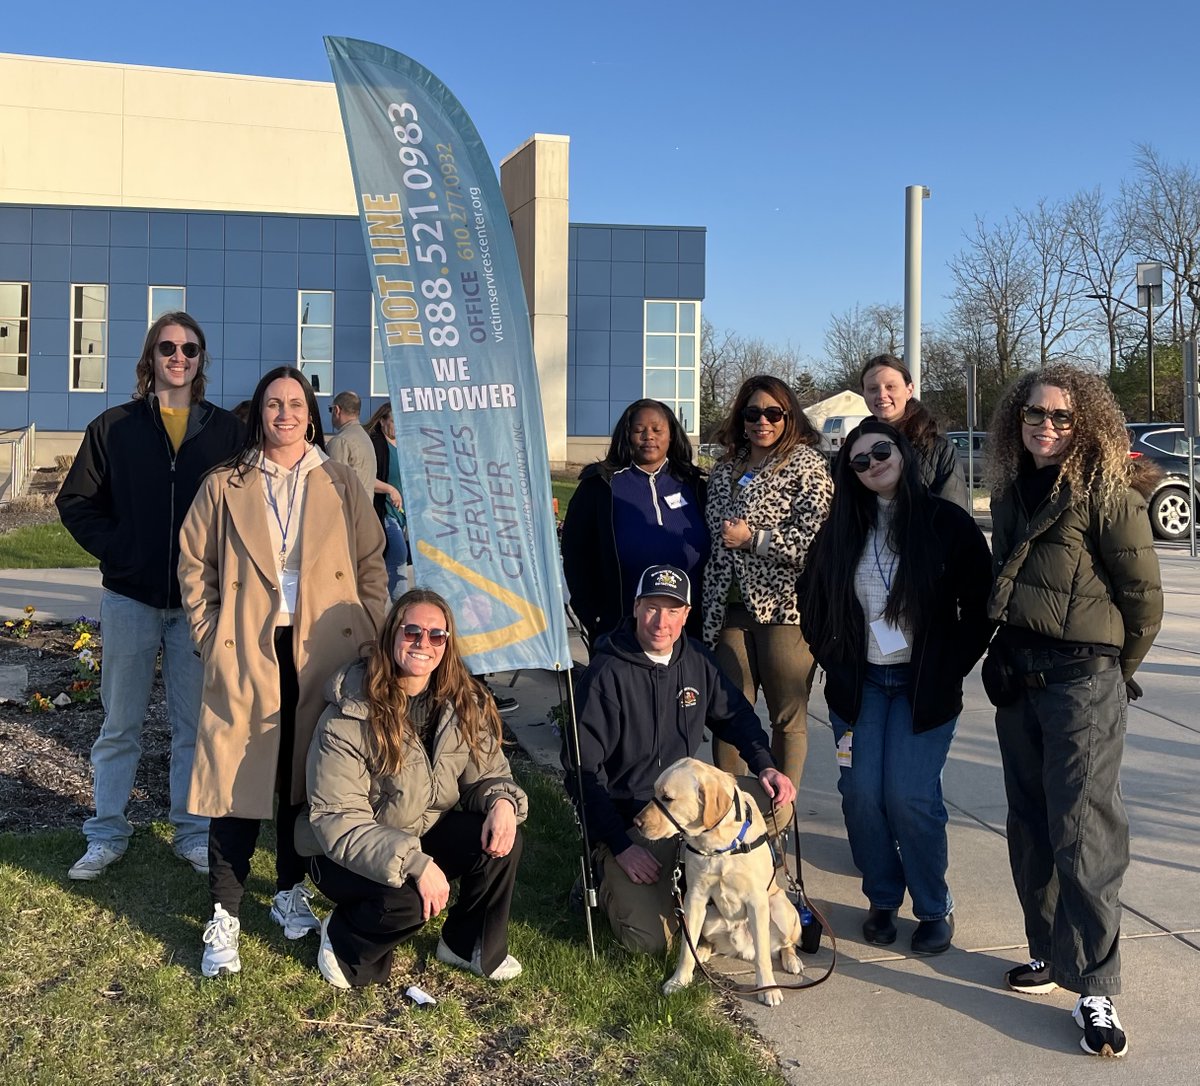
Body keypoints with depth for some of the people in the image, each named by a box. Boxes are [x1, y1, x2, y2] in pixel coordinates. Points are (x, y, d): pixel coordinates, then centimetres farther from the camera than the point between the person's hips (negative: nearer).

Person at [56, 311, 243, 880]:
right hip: (130, 597, 0)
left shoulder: (226, 429, 5)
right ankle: (106, 834, 21)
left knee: (196, 723, 7)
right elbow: (76, 502, 7)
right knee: (119, 724, 9)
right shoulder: (115, 427, 5)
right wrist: (115, 549, -5)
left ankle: (194, 832, 19)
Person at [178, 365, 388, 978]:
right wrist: (209, 636, 2)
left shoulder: (341, 485, 7)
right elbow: (194, 566, 9)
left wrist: (370, 640, -1)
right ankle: (224, 919, 3)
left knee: (308, 778, 10)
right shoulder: (225, 486, 5)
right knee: (239, 780, -4)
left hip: (323, 652, 2)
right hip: (246, 654, -1)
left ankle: (291, 894, 27)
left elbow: (372, 566, 7)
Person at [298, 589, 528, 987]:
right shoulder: (350, 717, -23)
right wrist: (414, 863, -36)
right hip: (352, 855, -5)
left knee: (503, 841, -20)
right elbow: (336, 822, -26)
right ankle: (344, 941, 2)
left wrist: (502, 801, -25)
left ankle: (468, 946, 6)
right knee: (409, 898, -34)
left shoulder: (465, 704, -6)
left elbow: (488, 773, 1)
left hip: (429, 834, 5)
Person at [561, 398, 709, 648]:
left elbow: (712, 554, 9)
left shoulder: (693, 486, 8)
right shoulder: (601, 486, 1)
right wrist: (593, 621, -3)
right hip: (618, 632, -2)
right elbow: (576, 557, 1)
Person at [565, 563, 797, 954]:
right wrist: (621, 845, -20)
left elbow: (736, 716, 16)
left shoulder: (697, 660, 0)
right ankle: (606, 877, 11)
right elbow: (583, 769, -18)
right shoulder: (607, 673, -18)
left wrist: (765, 766, -3)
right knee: (650, 938, -21)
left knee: (777, 803, -12)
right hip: (626, 818, -6)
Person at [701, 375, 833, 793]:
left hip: (783, 605, -5)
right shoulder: (725, 469, 17)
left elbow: (817, 538, -12)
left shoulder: (806, 463, 0)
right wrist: (708, 610, 16)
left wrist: (753, 538, -13)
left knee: (788, 718, 4)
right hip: (732, 606, 5)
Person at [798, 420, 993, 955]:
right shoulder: (840, 530, 5)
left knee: (909, 796, -10)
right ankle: (883, 900, 18)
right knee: (860, 793, -3)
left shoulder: (947, 522, -5)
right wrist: (833, 663, 6)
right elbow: (812, 603, 16)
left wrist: (949, 671, -6)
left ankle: (935, 909, 11)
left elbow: (980, 607, -3)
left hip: (924, 688, -3)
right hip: (858, 684, 3)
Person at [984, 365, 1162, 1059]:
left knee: (1083, 833, -6)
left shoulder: (1109, 494, -10)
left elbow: (1144, 598, -6)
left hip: (1084, 681, -7)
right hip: (1016, 677, 7)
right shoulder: (1012, 492, 10)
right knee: (1031, 825, 13)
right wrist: (1009, 654, 16)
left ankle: (1096, 990, 1)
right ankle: (1051, 951, 28)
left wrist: (1114, 671, 4)